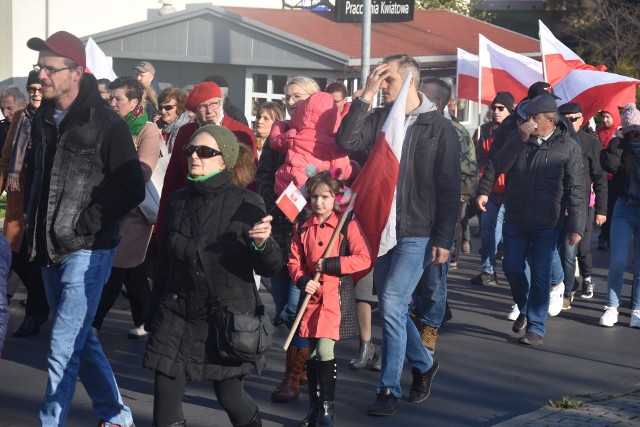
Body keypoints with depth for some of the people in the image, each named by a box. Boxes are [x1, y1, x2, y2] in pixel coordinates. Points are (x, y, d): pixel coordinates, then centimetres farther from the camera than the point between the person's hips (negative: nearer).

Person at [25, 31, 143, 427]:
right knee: (80, 339, 17)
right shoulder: (44, 120, 8)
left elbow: (132, 190, -13)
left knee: (64, 349, -8)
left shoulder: (106, 123, -13)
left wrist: (85, 224, -14)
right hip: (52, 249, 8)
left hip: (87, 251, -8)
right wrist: (35, 224, 11)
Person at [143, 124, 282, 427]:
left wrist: (262, 243, -31)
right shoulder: (178, 201, 4)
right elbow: (165, 263, 13)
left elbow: (270, 268, -9)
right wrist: (154, 315, 16)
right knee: (165, 399, -2)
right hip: (177, 314, 3)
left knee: (230, 397, 7)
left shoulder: (246, 204, -8)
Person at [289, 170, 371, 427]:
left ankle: (328, 406, 1)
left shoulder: (348, 226, -3)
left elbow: (364, 259, -10)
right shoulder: (302, 229, 9)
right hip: (312, 297, 4)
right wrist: (302, 281, -9)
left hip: (336, 296, -4)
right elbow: (294, 262, 11)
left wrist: (330, 264, -16)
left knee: (325, 350, -13)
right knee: (312, 353, 9)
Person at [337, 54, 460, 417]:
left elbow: (450, 187, -5)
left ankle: (390, 389, -1)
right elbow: (347, 142, -11)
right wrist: (365, 96, -11)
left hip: (417, 233, -5)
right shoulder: (378, 118, 7)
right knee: (393, 307, 12)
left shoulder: (439, 127, -4)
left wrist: (444, 238, -9)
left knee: (392, 304, -12)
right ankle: (424, 364, 35)